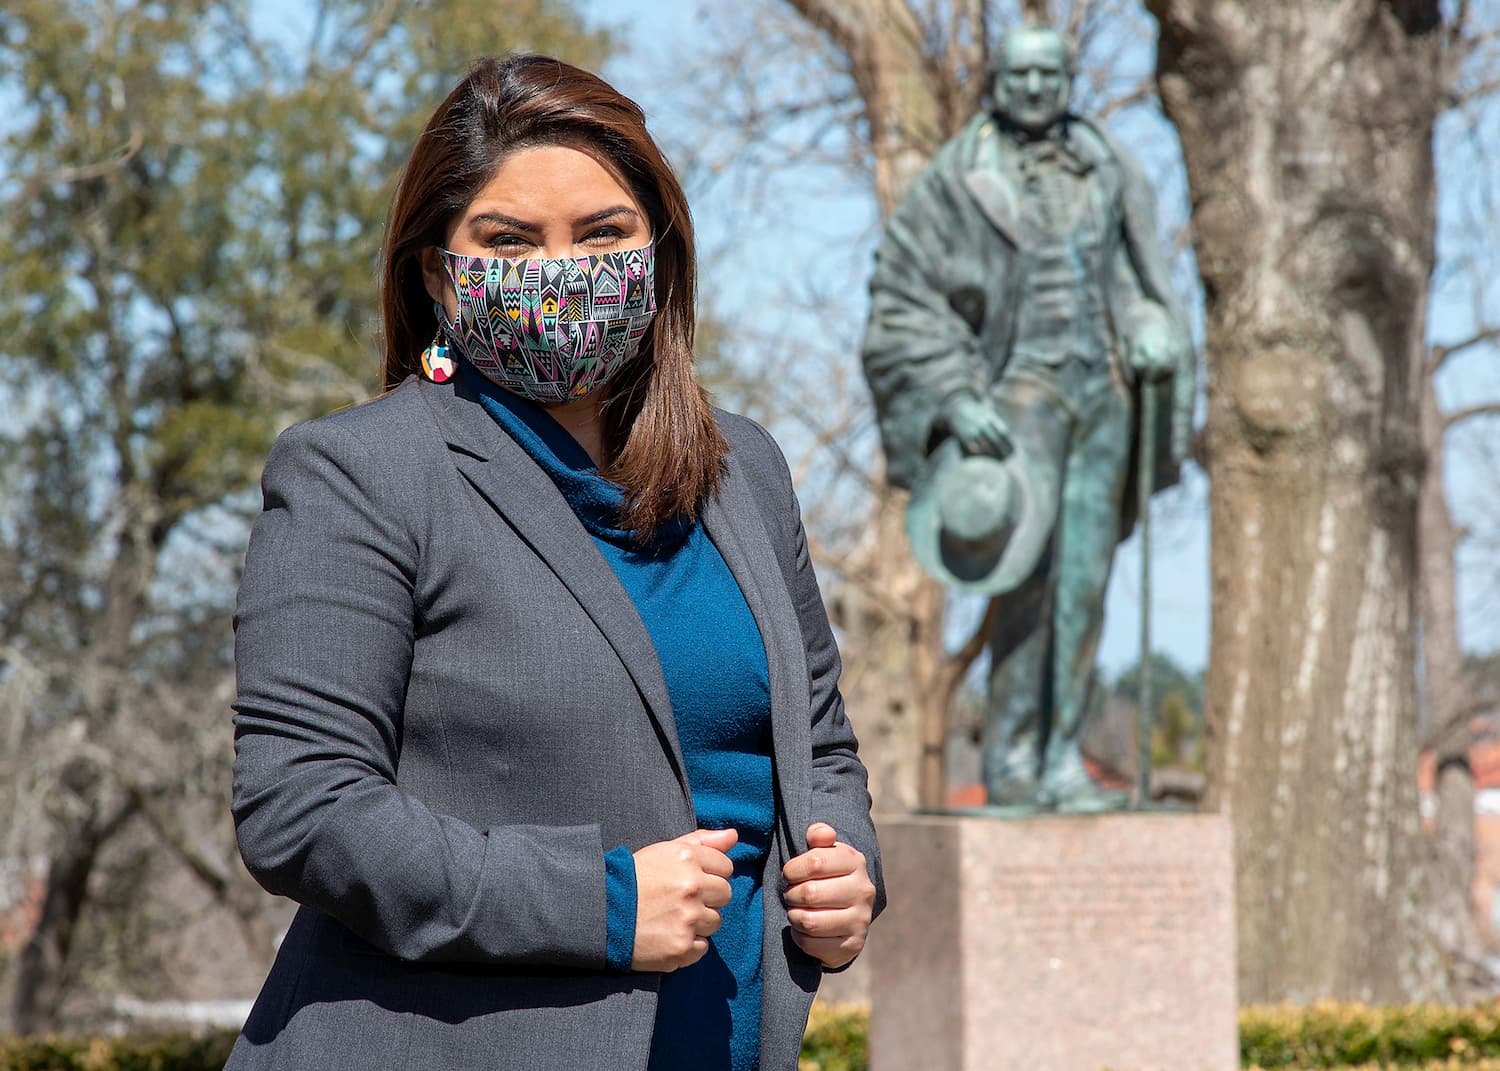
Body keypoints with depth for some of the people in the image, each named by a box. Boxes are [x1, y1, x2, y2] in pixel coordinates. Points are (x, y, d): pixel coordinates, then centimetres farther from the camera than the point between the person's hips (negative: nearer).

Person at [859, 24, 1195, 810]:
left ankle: (1061, 760, 7)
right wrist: (958, 401, -12)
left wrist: (1154, 340, -2)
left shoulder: (1106, 169, 10)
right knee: (1028, 573, -14)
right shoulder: (957, 177, -2)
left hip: (1103, 391, 4)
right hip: (1018, 387, -4)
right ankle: (1009, 759, -7)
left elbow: (1140, 281, 19)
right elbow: (903, 301, -3)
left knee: (1083, 583, 2)